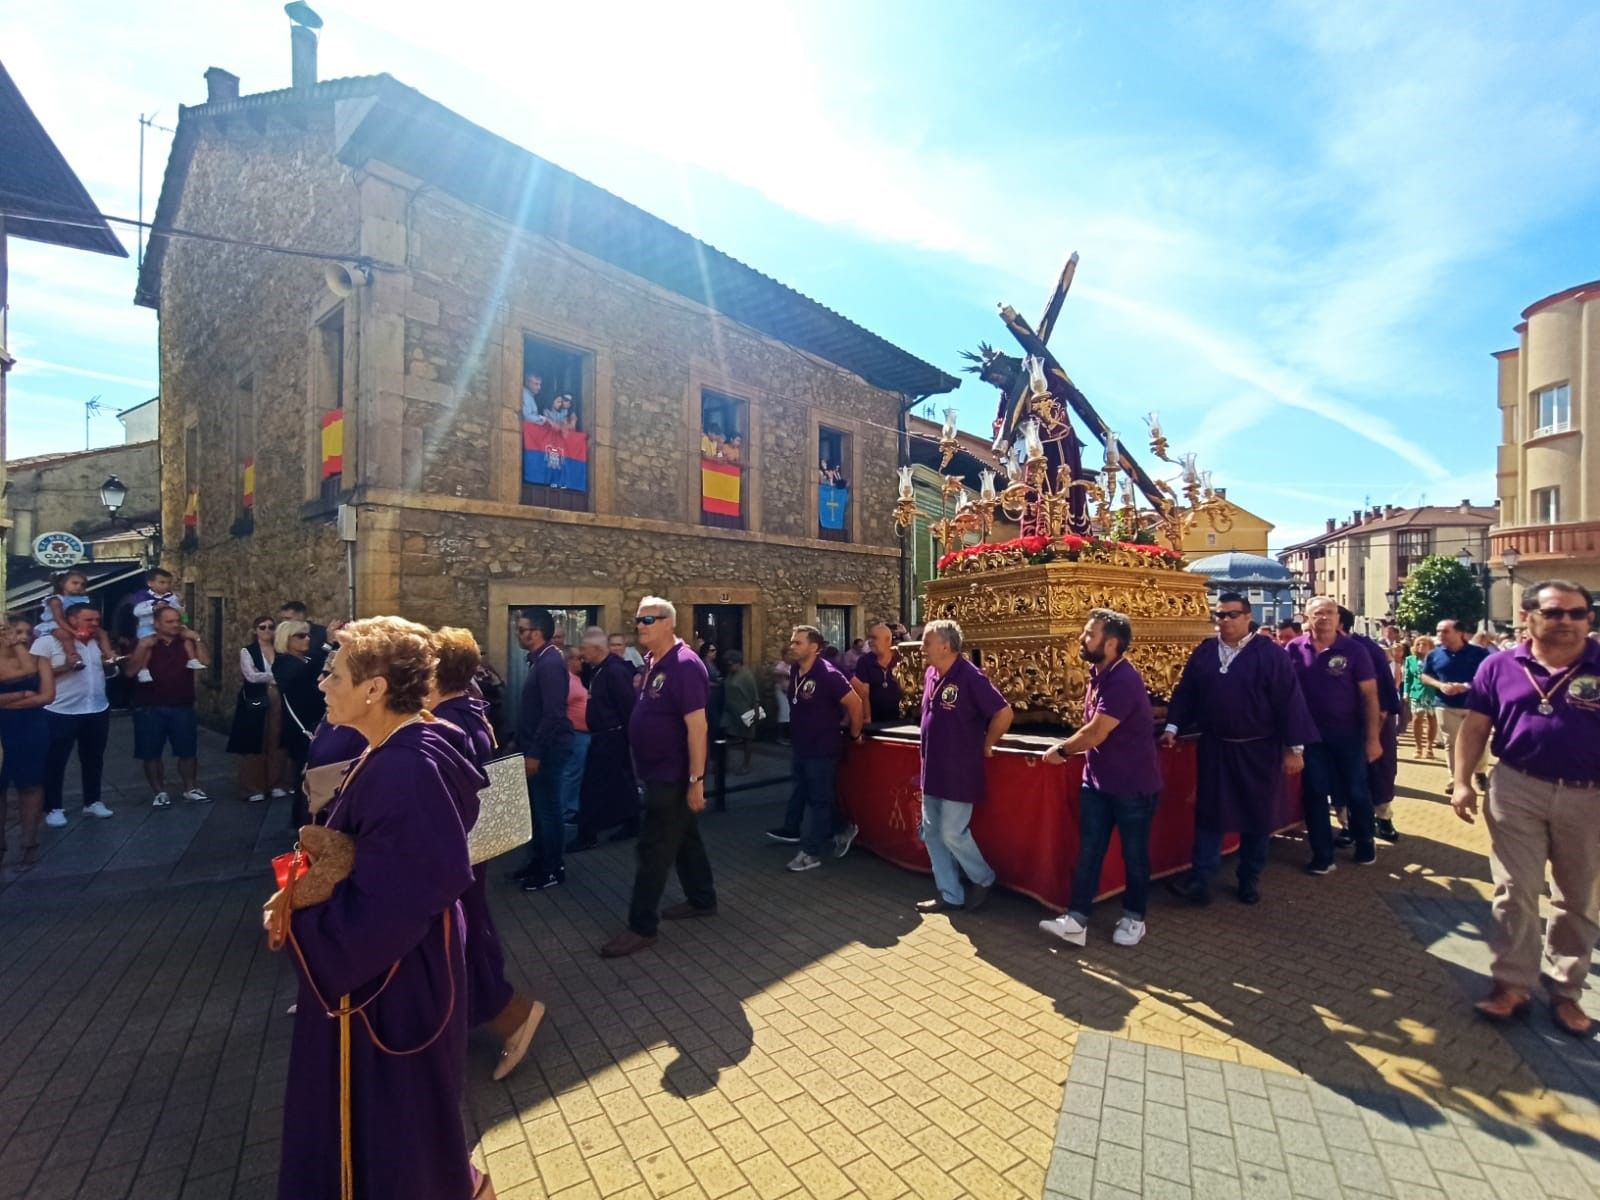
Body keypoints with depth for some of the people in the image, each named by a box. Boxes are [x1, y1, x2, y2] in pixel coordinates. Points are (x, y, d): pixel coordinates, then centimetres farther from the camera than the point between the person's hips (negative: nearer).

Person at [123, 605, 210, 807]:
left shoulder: (186, 643, 4)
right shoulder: (146, 644, -1)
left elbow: (204, 664, -5)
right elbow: (129, 672, -8)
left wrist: (197, 640, -10)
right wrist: (142, 648, -17)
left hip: (182, 707, 1)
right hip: (150, 709, -1)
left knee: (188, 751, 6)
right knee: (151, 753, 5)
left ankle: (190, 789, 19)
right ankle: (160, 792, 18)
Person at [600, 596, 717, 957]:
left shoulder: (684, 665, -22)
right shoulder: (652, 662, 7)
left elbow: (697, 726, -25)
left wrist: (696, 780, -24)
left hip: (674, 776, -9)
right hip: (661, 773, 9)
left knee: (654, 848, 0)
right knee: (685, 837, 20)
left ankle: (642, 927, 13)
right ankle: (702, 900, 35)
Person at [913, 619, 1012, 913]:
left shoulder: (970, 677, -19)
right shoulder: (930, 675, 6)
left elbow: (1004, 713, -19)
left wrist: (986, 746, -8)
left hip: (959, 773, -8)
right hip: (933, 771, 8)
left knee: (952, 834, -1)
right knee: (931, 834, 12)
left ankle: (984, 879, 26)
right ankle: (950, 895, 25)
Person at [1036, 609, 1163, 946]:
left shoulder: (1123, 680, -25)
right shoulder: (1098, 674, 4)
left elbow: (1096, 733, -24)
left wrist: (1061, 750, -9)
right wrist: (1067, 749, 3)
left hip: (1134, 785, -8)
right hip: (1096, 781, 8)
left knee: (1134, 854, 12)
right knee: (1088, 852, 7)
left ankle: (1134, 918, 30)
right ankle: (1076, 920, 13)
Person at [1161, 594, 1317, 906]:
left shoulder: (1270, 654, -8)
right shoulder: (1203, 653, 3)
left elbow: (1289, 700, -9)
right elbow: (1185, 693, 9)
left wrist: (1295, 747, -10)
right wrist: (1172, 727, 1)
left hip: (1259, 750, -2)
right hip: (1214, 748, 3)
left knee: (1257, 816, 11)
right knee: (1209, 813, 4)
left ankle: (1250, 880, 27)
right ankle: (1200, 880, 8)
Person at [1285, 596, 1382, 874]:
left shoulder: (1354, 649, -7)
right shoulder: (1295, 649, -4)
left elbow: (1369, 695, -6)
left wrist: (1373, 737, -9)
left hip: (1349, 734, -1)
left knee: (1356, 792, 13)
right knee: (1314, 794, 6)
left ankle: (1365, 844, 37)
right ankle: (1322, 855, 18)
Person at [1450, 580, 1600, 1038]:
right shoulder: (1500, 666, 0)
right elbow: (1475, 726, 3)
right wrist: (1463, 781, -4)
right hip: (1517, 790, 0)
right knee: (1514, 891, 4)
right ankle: (1512, 983, 14)